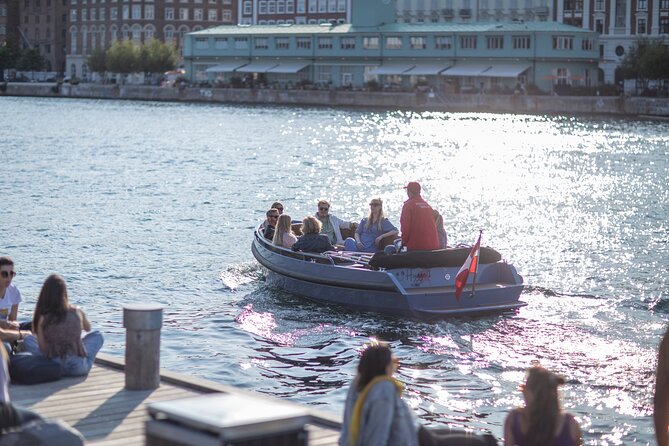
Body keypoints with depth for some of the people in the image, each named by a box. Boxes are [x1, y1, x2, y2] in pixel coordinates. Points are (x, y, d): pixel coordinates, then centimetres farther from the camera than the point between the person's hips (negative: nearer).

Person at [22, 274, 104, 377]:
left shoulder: (42, 319, -7)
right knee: (97, 336, 26)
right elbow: (88, 328, 22)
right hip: (78, 368, 1)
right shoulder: (78, 313, -2)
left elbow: (43, 349, -2)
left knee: (28, 340, 22)